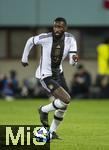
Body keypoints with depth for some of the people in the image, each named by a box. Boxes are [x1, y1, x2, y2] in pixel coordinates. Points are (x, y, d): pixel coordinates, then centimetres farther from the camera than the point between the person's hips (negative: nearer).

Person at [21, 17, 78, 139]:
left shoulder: (70, 39, -12)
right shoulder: (45, 38, -22)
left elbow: (72, 62, -16)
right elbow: (30, 41, -2)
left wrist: (74, 59, -40)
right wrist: (24, 59, 9)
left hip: (58, 73, 6)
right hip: (45, 76, -6)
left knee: (63, 106, 14)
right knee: (65, 100, -21)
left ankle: (52, 131, 32)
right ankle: (44, 110, 5)